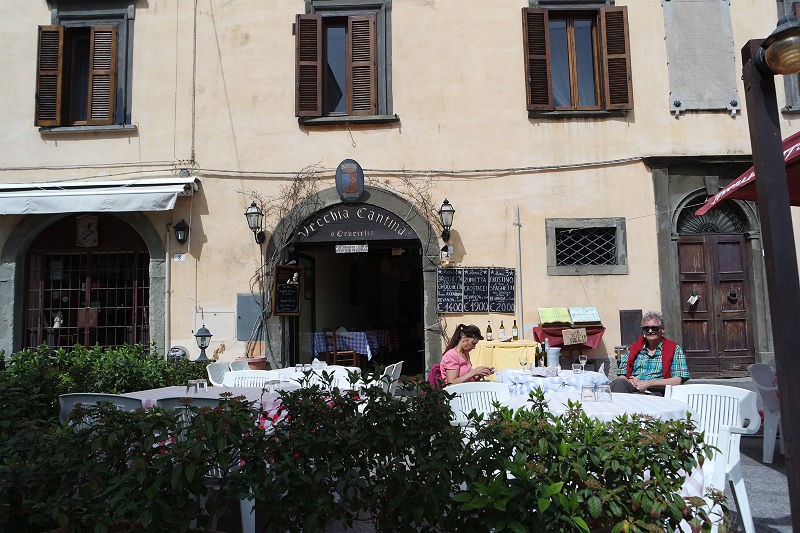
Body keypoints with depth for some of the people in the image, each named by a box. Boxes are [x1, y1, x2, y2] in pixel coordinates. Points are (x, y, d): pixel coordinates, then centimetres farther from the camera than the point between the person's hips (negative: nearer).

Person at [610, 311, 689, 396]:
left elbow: (677, 381, -3)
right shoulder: (634, 348, 21)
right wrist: (629, 382, -7)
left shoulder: (675, 349, 10)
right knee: (618, 383, -36)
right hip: (631, 387, 4)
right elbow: (622, 375, 18)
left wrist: (647, 383, -12)